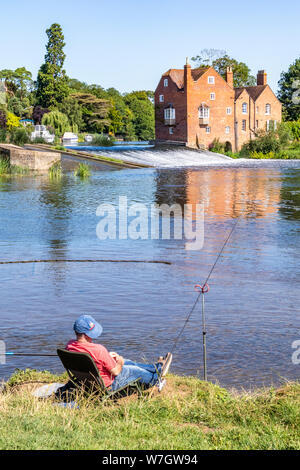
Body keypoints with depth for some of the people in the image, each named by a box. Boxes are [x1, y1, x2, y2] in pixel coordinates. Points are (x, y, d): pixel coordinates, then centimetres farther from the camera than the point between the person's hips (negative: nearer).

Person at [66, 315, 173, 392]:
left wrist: (107, 356, 7)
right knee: (136, 371, 16)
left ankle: (157, 367, 39)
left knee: (128, 362, 23)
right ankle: (157, 379, 45)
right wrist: (120, 362, -1)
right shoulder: (98, 350, -36)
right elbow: (116, 371, -22)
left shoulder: (69, 346, -12)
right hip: (107, 386, -7)